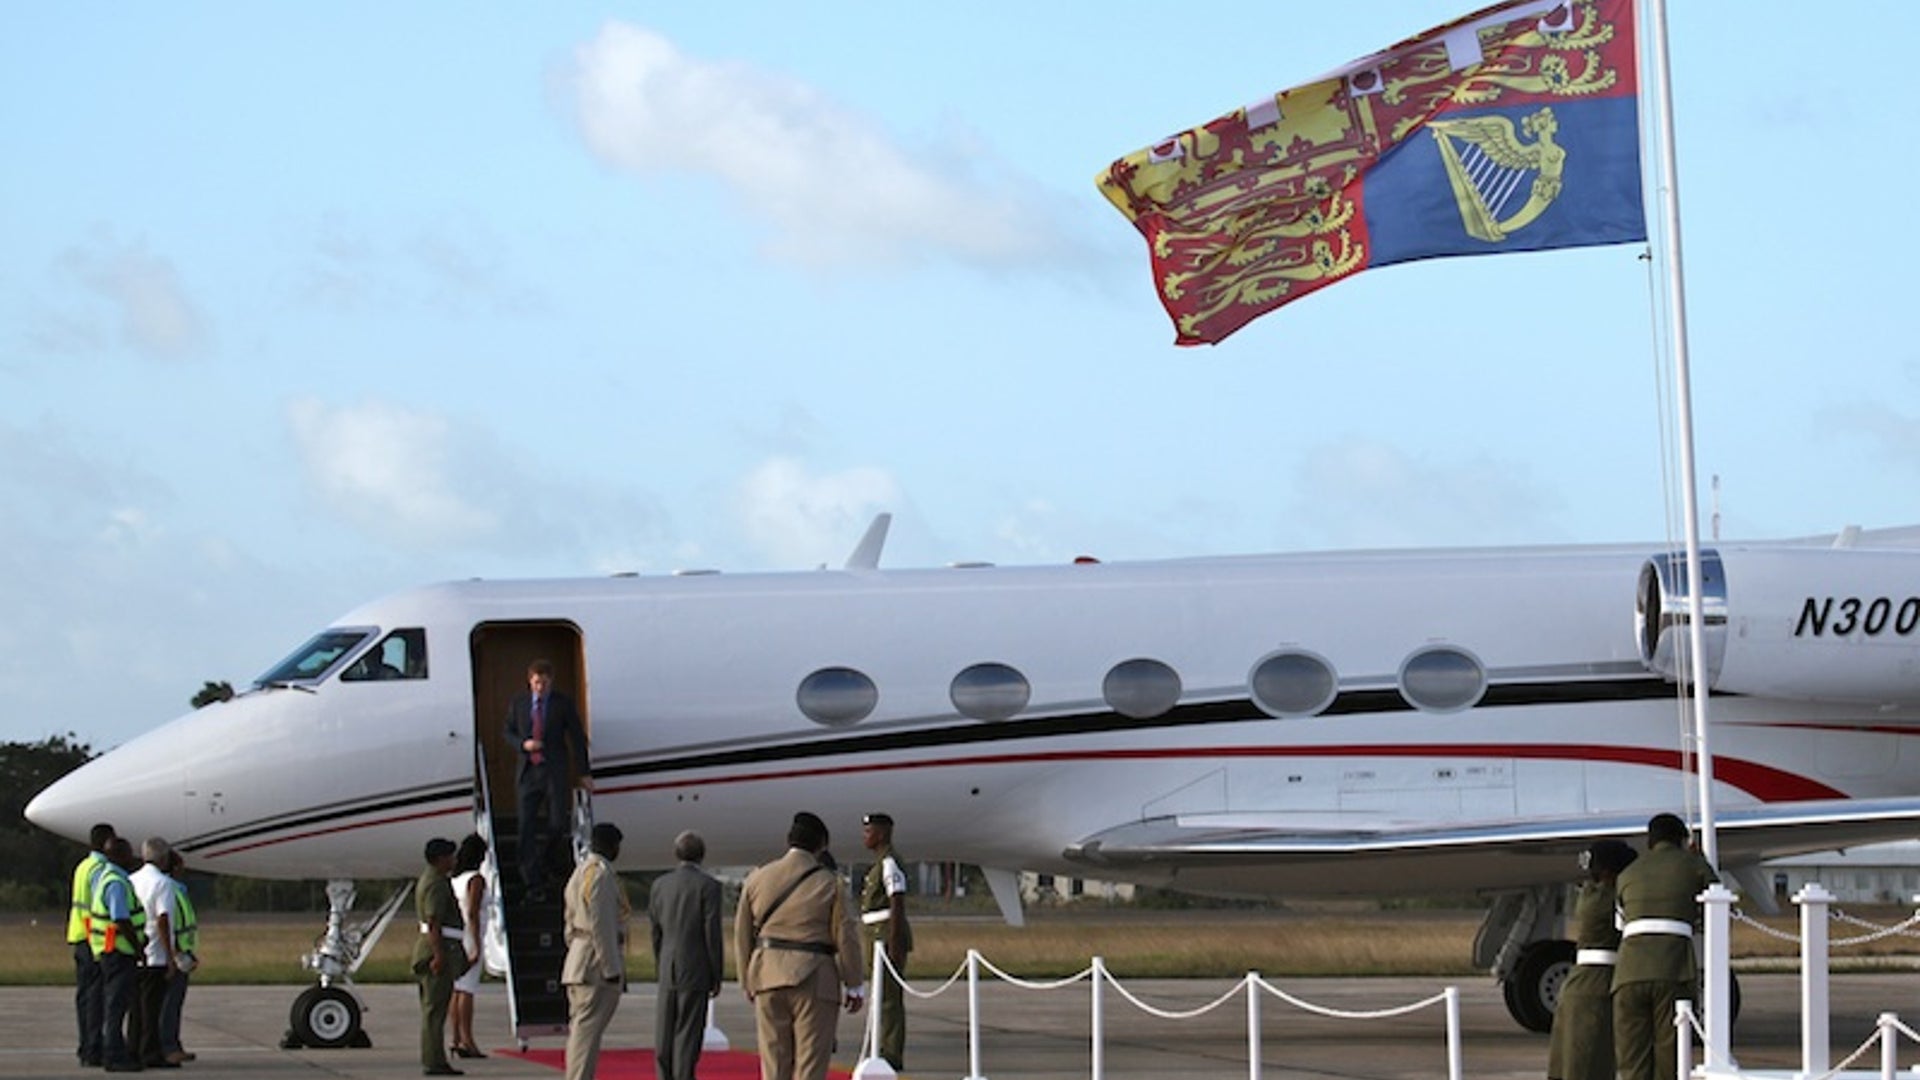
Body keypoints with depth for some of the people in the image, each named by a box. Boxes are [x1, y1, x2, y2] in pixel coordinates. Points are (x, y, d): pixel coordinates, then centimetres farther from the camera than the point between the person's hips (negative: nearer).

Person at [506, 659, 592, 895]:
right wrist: (523, 744, -9)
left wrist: (583, 773, 2)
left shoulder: (563, 703, 0)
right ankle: (532, 883, 4)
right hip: (528, 771, 2)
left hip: (555, 771, -2)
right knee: (527, 829, -1)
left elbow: (577, 738, 4)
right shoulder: (518, 703, 6)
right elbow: (509, 732, 14)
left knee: (558, 822, -8)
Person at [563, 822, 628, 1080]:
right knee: (588, 1029, -12)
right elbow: (600, 924, -19)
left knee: (580, 1028, 13)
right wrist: (611, 968, -18)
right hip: (597, 961, -10)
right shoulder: (601, 874, -13)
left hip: (578, 961, 10)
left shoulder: (580, 872, 19)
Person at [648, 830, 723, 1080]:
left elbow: (654, 930, 11)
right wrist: (717, 976, -2)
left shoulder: (661, 884, 6)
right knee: (688, 1034, -3)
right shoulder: (708, 886, -8)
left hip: (667, 972, 4)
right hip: (695, 971, -4)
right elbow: (712, 933, -9)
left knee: (664, 1034, 8)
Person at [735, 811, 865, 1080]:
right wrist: (854, 985, 4)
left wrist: (748, 981, 17)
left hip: (768, 977, 4)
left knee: (774, 1058, 9)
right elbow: (845, 938, -5)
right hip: (814, 979, -4)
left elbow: (743, 935, 9)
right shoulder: (829, 884, -4)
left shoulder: (756, 879, 6)